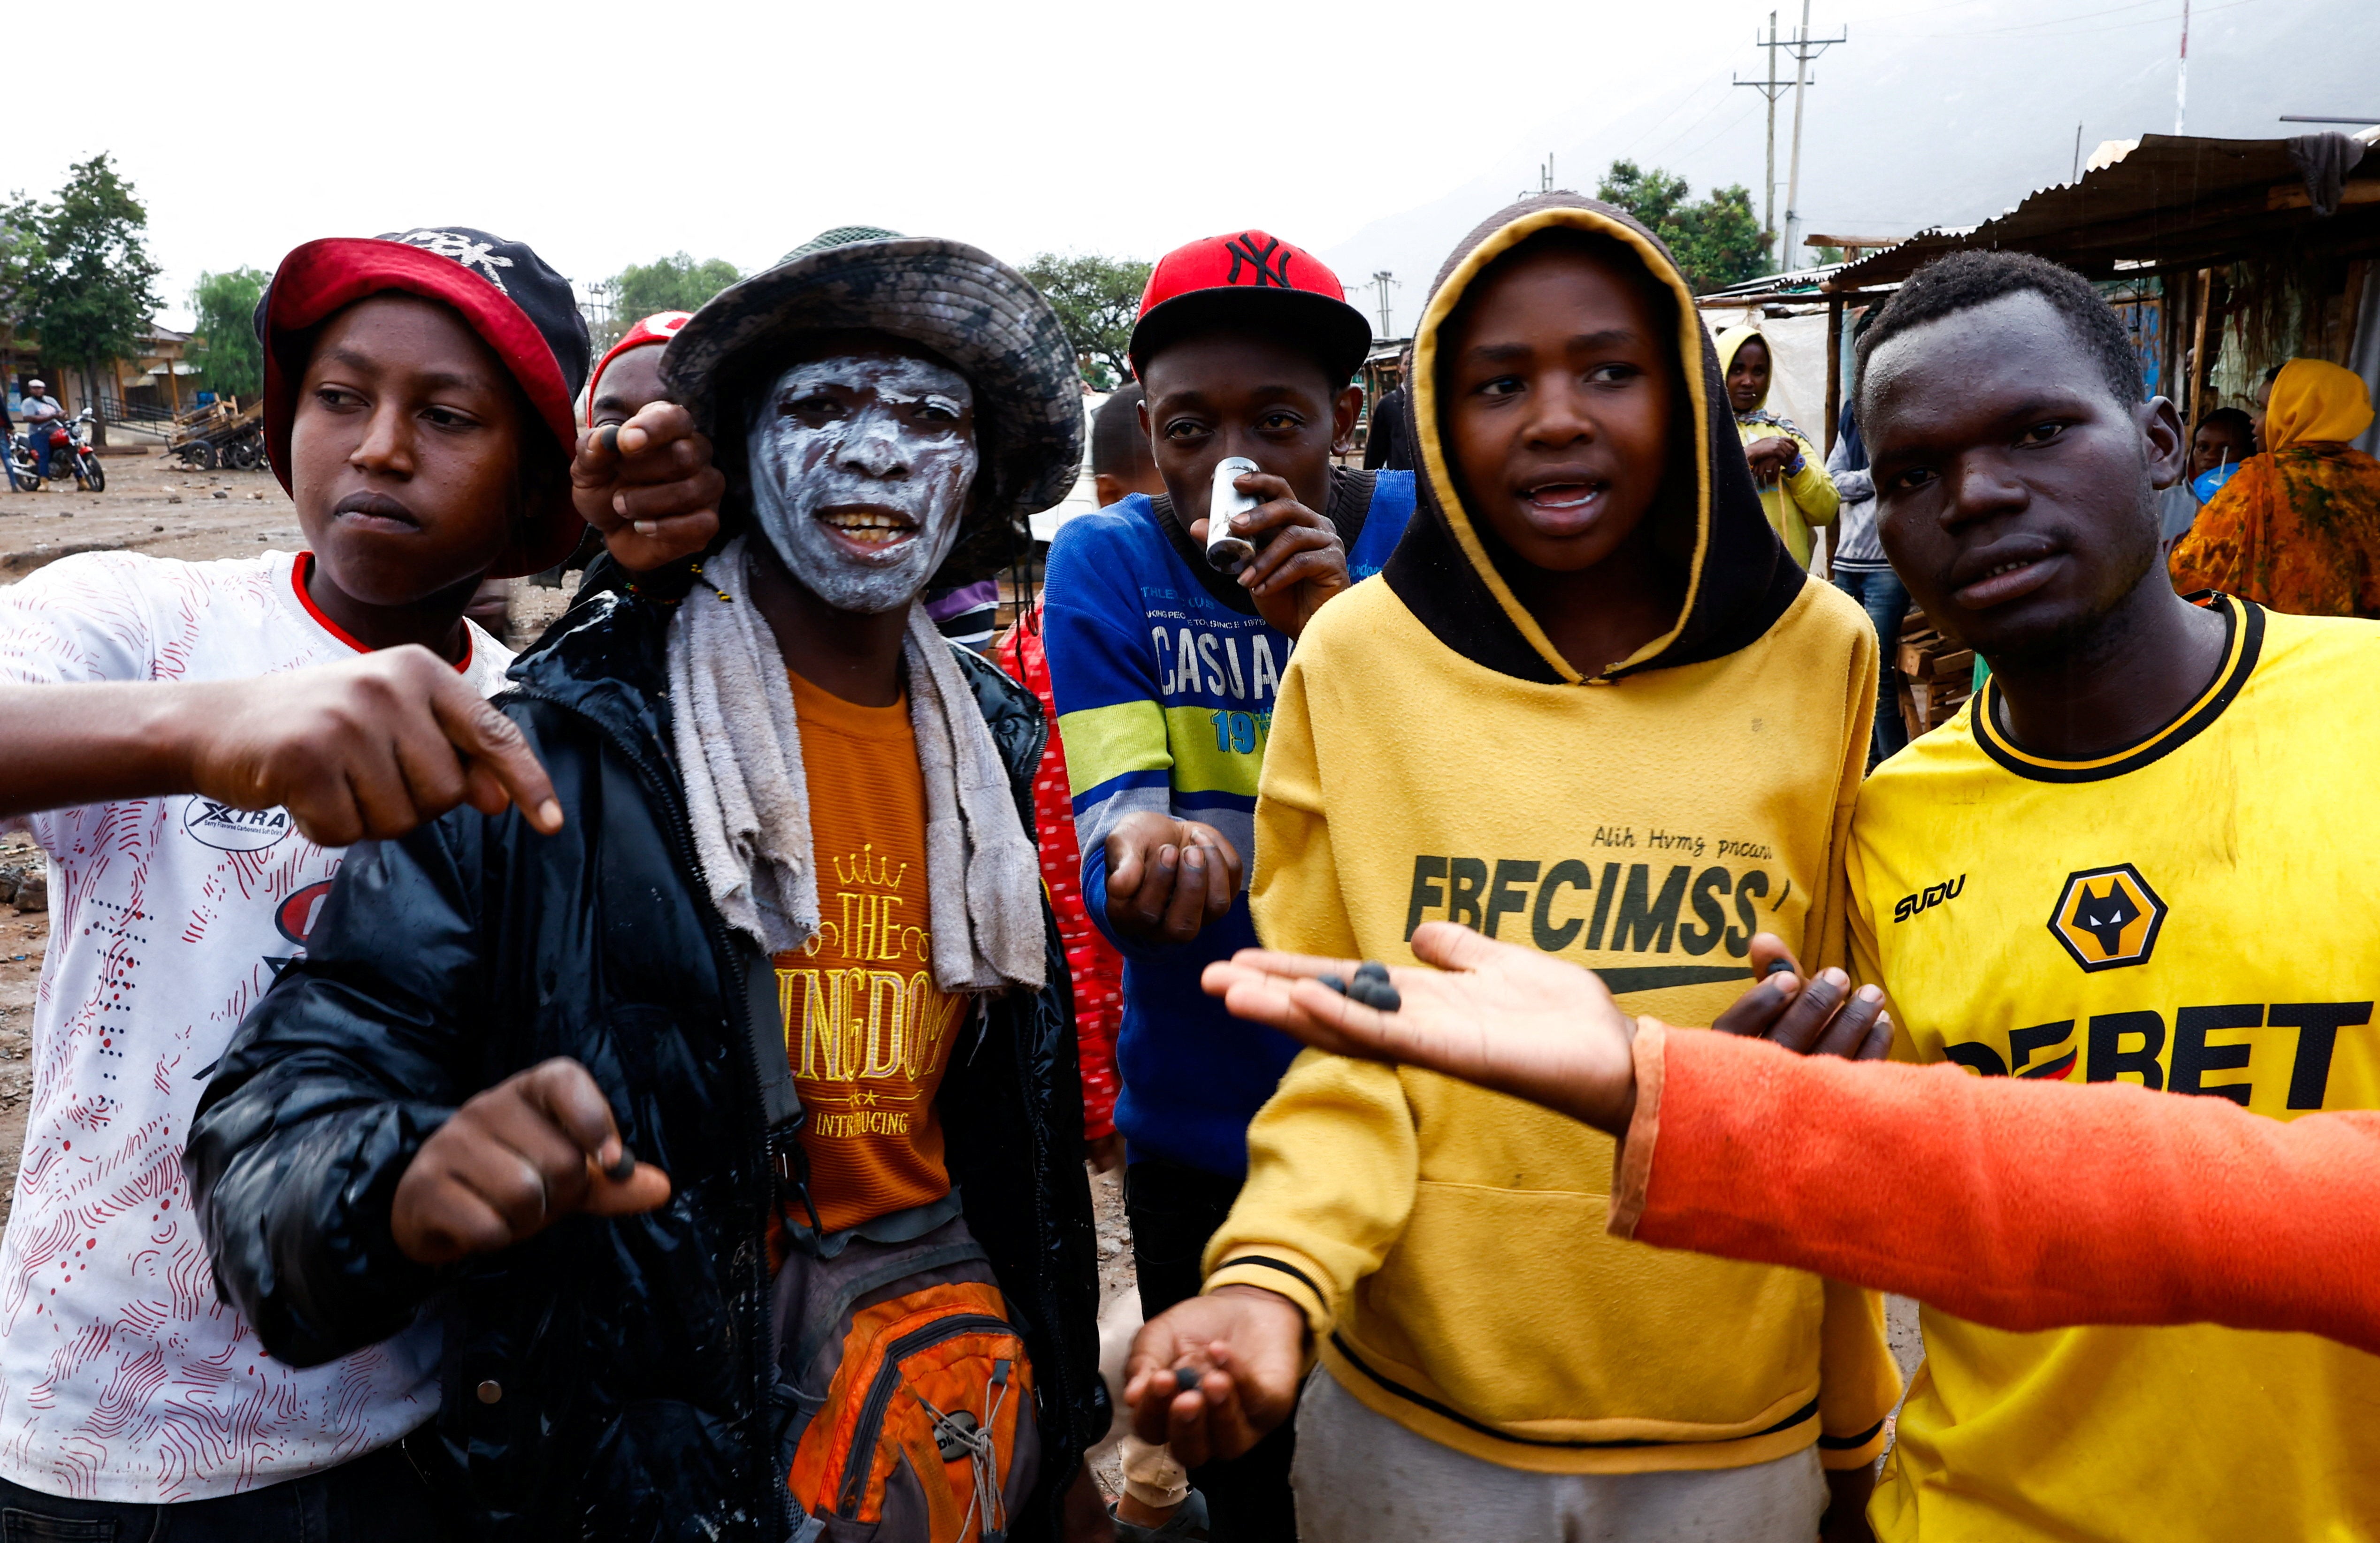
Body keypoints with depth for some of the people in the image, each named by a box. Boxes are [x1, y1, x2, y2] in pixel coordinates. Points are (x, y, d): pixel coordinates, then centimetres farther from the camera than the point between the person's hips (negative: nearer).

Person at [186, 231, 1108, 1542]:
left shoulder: (996, 744, 0)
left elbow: (1029, 1129, 5)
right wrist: (402, 1190, -40)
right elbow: (277, 1117, -18)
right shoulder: (547, 754, -16)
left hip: (972, 1390, 4)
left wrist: (1067, 1436, 10)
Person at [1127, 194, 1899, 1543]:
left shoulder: (1819, 656, -6)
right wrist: (1273, 1275, -22)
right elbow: (1348, 1052, -4)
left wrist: (1856, 1424, 7)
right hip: (1411, 1415, 0)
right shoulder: (1355, 661, -9)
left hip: (1737, 1434, 1)